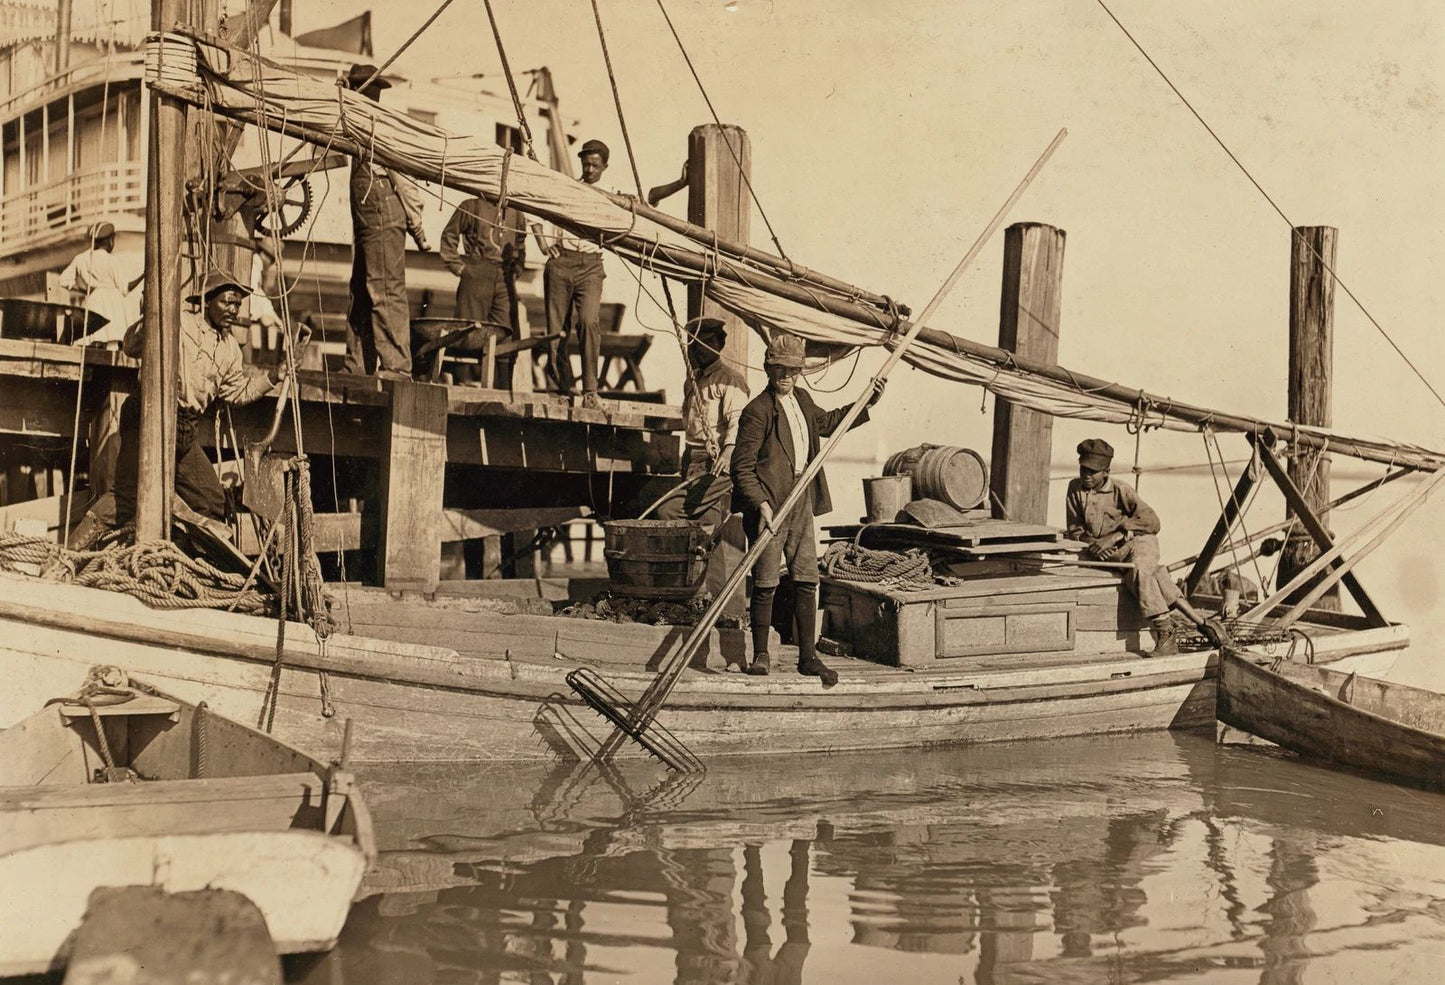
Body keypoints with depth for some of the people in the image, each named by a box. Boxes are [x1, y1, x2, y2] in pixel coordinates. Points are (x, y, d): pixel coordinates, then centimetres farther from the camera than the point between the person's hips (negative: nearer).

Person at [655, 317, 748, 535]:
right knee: (707, 521, 0)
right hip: (691, 458, 8)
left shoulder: (730, 379, -5)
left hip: (716, 462, -8)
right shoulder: (693, 380, 20)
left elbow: (736, 420, -18)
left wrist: (729, 450, -34)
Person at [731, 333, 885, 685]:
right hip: (770, 504, -7)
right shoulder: (757, 411, -12)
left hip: (801, 501, 7)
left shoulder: (802, 400, 12)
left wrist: (867, 405, 29)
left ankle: (808, 657, 15)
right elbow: (741, 467, -14)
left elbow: (826, 422, 34)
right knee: (766, 584, 0)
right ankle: (760, 655, 14)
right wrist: (761, 505, -25)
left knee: (807, 580, 8)